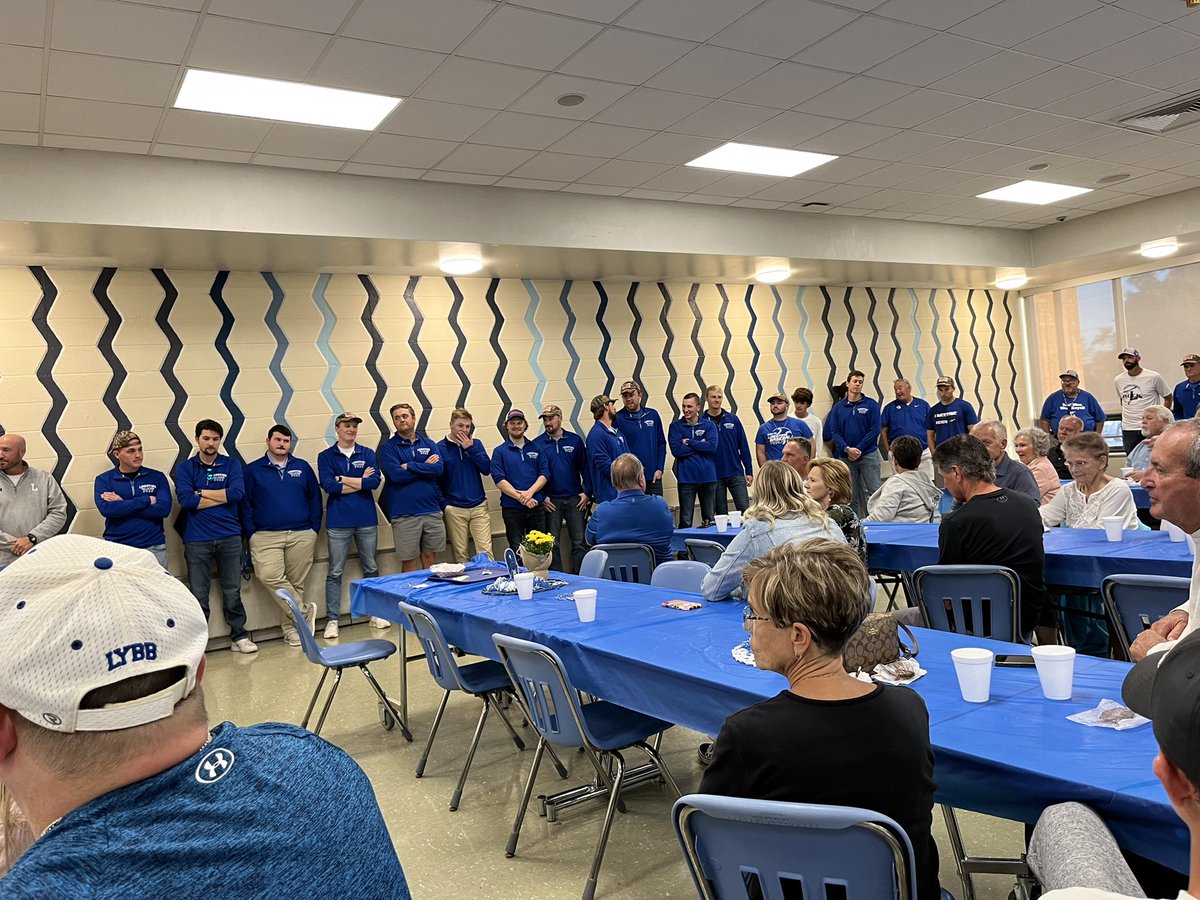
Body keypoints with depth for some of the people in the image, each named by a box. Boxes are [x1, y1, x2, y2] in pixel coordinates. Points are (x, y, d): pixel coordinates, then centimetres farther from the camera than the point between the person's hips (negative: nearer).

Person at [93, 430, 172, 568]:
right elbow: (106, 509, -14)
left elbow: (164, 509, -11)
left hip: (154, 548, 1)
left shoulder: (157, 477, 3)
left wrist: (122, 504, -10)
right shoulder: (104, 480, 3)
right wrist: (147, 500, -13)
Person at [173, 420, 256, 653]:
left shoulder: (231, 465, 5)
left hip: (229, 538, 1)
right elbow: (185, 500, -13)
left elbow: (237, 493, -12)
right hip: (197, 540, -1)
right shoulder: (185, 468, 3)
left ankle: (239, 636, 19)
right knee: (198, 596, 5)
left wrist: (201, 493, -8)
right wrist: (222, 497, -9)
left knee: (232, 591, 9)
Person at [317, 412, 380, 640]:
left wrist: (343, 479, -9)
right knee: (335, 573, 2)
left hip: (367, 520, 2)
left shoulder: (368, 454, 5)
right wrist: (361, 481, -8)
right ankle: (332, 619, 8)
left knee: (371, 569, 11)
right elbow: (328, 486, -12)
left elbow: (375, 481, -9)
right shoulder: (325, 456, 2)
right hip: (338, 522, -1)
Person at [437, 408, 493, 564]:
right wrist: (443, 505, -8)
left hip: (479, 506, 2)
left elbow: (487, 469, -1)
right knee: (460, 555, 3)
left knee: (486, 551, -3)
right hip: (454, 510, -2)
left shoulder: (476, 444, 9)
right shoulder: (440, 448, 0)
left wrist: (471, 448, -8)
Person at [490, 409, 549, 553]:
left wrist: (530, 492, -14)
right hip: (512, 508, -2)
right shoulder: (500, 451, 3)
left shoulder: (536, 448, 11)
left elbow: (544, 474, 2)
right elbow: (499, 480, -7)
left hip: (537, 506, 2)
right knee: (517, 551, 4)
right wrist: (520, 497, -16)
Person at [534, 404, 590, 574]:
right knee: (553, 543, 4)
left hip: (574, 499, 1)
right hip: (551, 501, -1)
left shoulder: (574, 440, 4)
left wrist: (586, 492, -3)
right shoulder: (537, 444, 1)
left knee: (579, 542, 2)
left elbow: (585, 467, 6)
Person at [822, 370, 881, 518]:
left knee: (874, 492, -5)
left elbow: (874, 430, -4)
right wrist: (847, 449, -11)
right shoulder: (838, 408, 8)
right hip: (845, 457, 2)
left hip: (868, 455, -2)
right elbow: (834, 432, 3)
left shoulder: (871, 405, 2)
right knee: (851, 495, 6)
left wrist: (859, 449, -11)